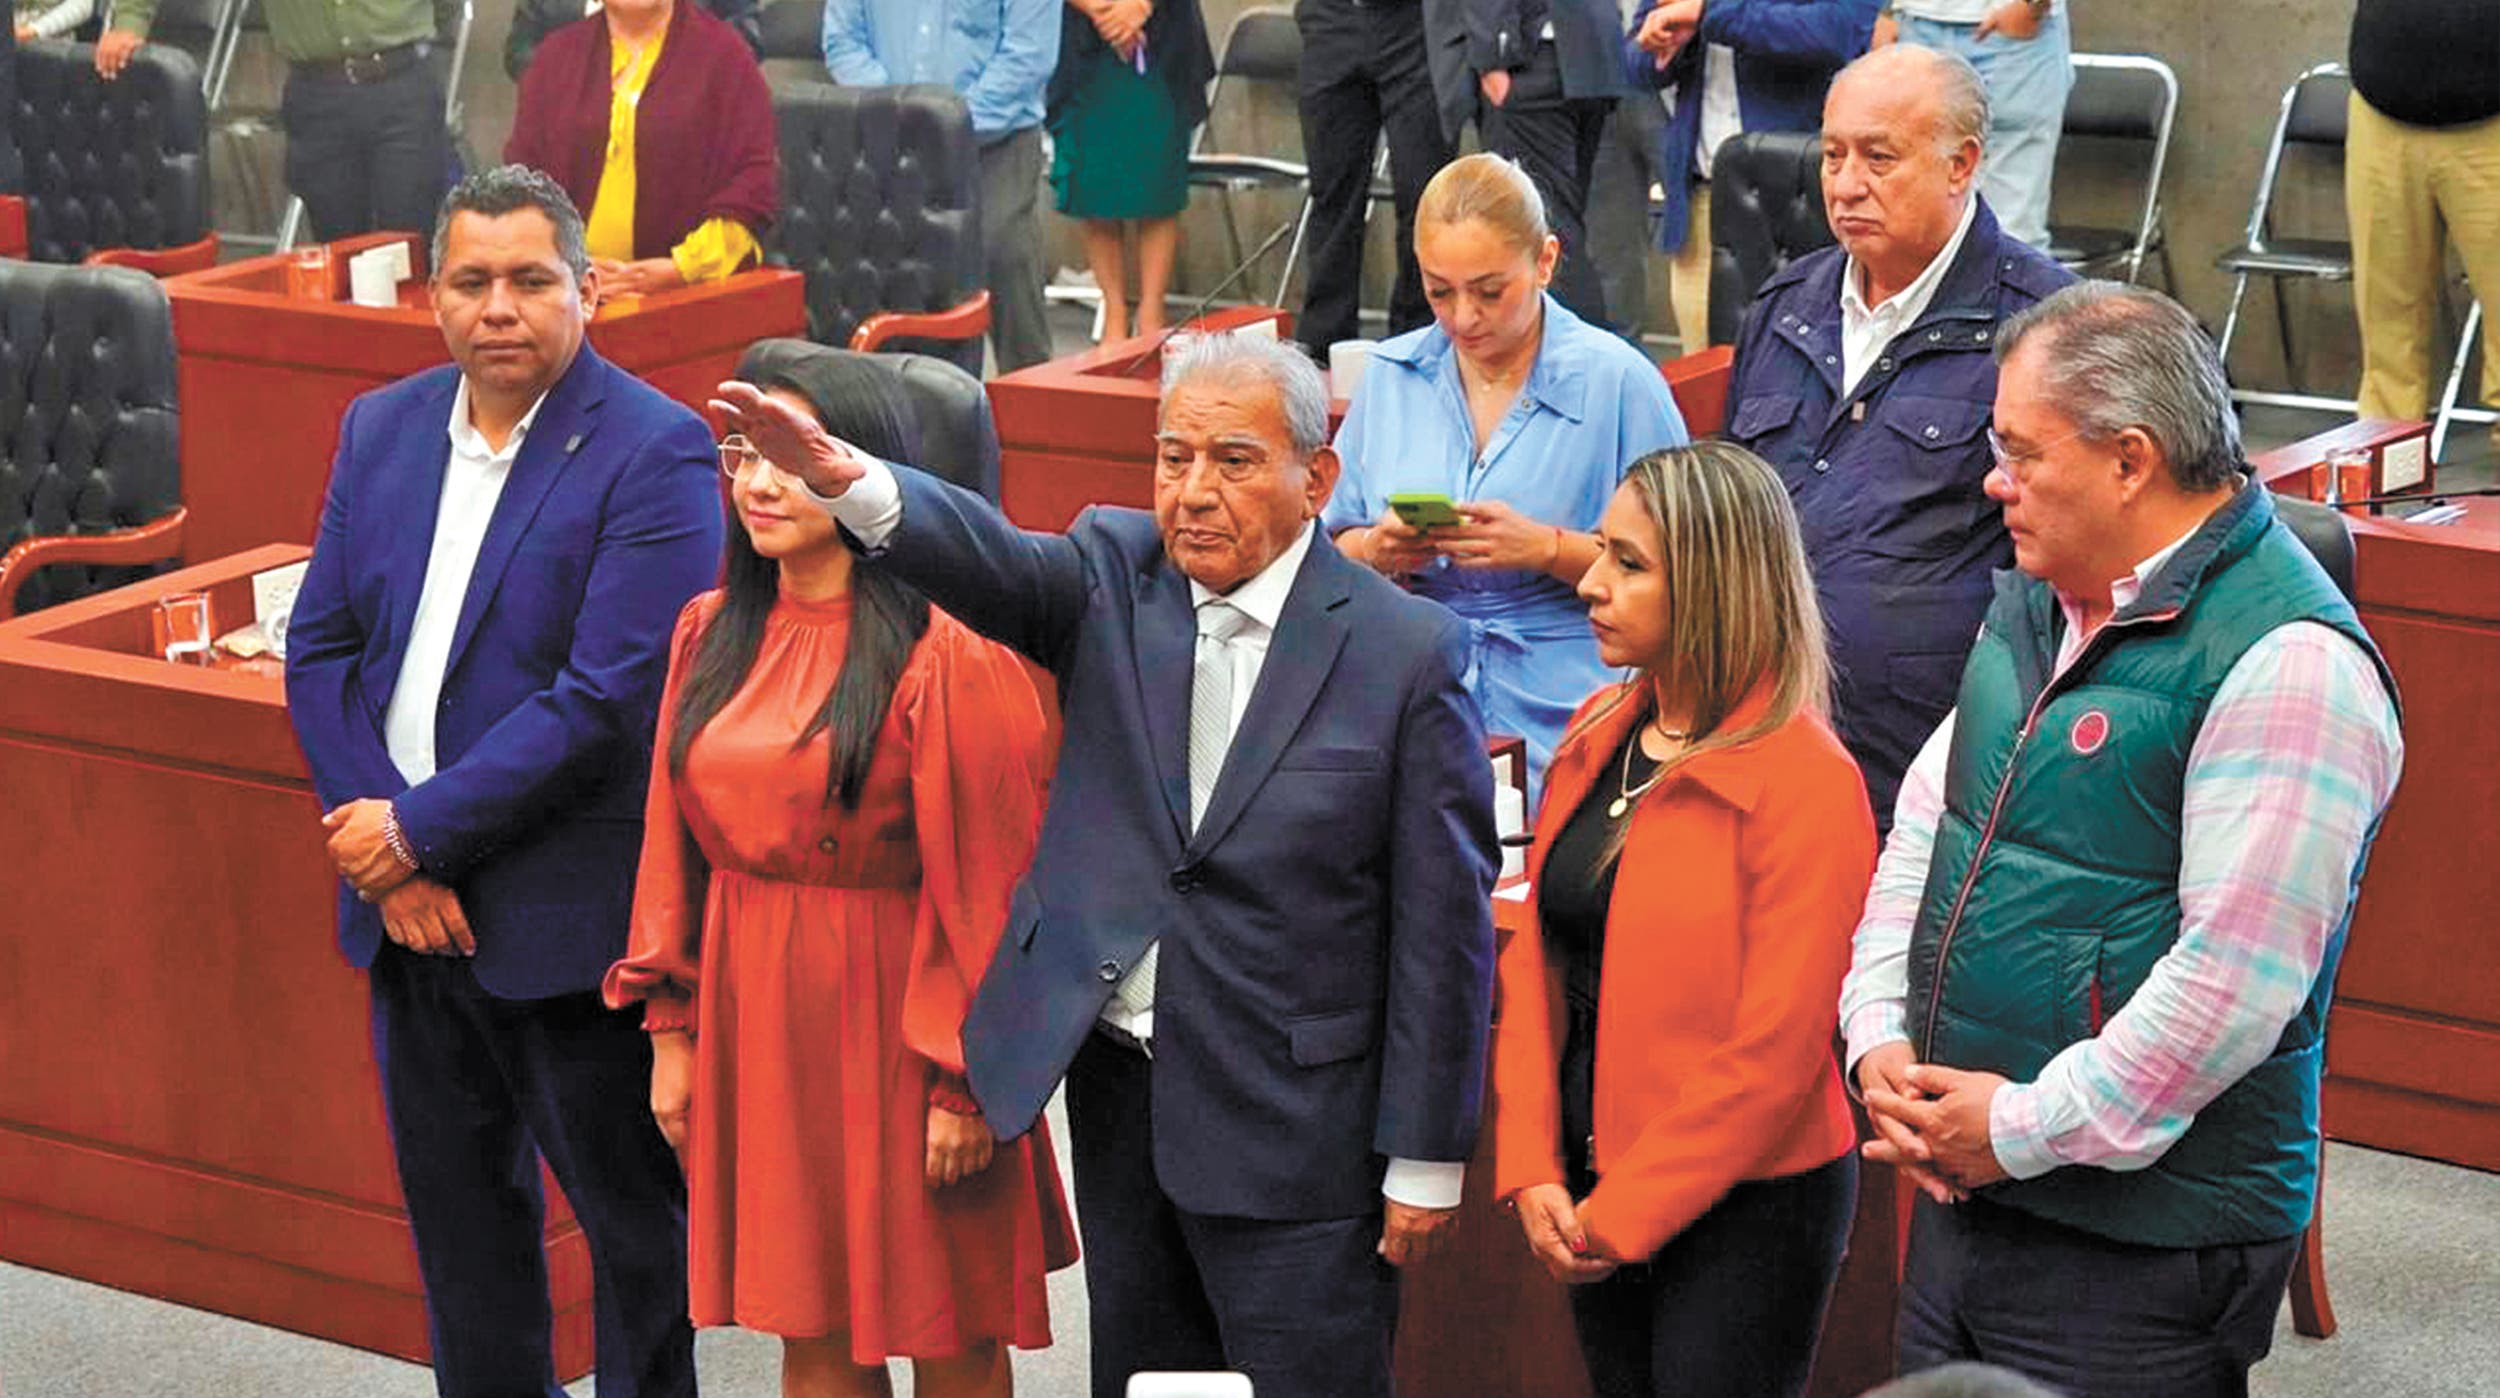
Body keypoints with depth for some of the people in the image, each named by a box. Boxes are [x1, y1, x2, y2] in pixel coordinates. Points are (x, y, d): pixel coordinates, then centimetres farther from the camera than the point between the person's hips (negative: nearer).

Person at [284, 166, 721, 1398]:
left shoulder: (655, 455, -14)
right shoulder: (381, 429, 7)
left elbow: (606, 697, -20)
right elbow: (320, 647, 5)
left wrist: (419, 831, -17)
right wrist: (387, 856, -8)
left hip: (567, 914, -6)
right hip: (412, 910, 6)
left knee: (630, 1211, 6)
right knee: (458, 1206, 17)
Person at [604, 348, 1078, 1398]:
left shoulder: (945, 658, -14)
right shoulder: (712, 634, 6)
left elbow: (983, 881, -13)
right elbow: (677, 844, 12)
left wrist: (964, 1081, -14)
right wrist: (674, 1030, 9)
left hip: (889, 1017, -5)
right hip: (754, 1013, 6)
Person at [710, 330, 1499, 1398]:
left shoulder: (1406, 650, -9)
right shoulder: (1115, 578, 1)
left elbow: (1444, 921, -8)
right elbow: (996, 565, -21)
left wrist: (1426, 1159, -7)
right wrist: (848, 480, -43)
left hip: (1293, 1123, -4)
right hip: (1118, 1089, 4)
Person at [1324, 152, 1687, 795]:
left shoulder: (1617, 381, 0)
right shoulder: (1389, 376, 13)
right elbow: (1333, 548, 19)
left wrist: (1546, 548, -14)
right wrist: (1377, 551, -4)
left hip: (1562, 719, -3)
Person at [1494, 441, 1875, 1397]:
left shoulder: (1807, 781, -16)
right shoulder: (1599, 736, 6)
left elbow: (1773, 1049, -17)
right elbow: (1536, 958, 8)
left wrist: (1624, 1211, -13)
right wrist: (1532, 1171, -3)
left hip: (1747, 1209, -7)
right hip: (1595, 1191, 7)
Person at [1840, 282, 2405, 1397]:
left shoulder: (2291, 664, -18)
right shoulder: (2037, 606, 11)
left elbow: (2236, 978, -23)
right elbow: (1922, 832, 17)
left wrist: (2026, 1128, -17)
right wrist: (1881, 1036, 2)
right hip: (1962, 1198, 8)